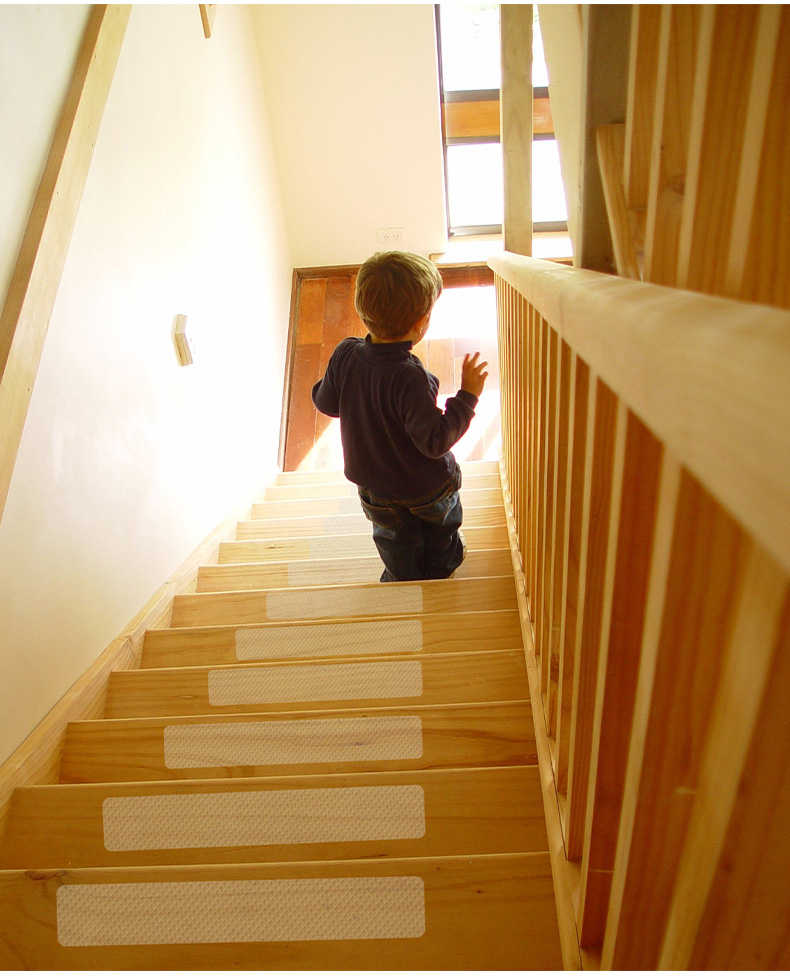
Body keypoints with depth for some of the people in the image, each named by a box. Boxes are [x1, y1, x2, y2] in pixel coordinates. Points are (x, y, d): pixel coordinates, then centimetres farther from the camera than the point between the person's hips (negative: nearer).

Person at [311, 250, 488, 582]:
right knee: (442, 525, 32)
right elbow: (435, 440, -35)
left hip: (373, 485, 4)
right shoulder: (410, 377, -39)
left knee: (396, 542, 29)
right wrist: (467, 396, -29)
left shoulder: (345, 355, -21)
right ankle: (443, 567, 57)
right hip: (428, 487, -3)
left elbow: (325, 402, -5)